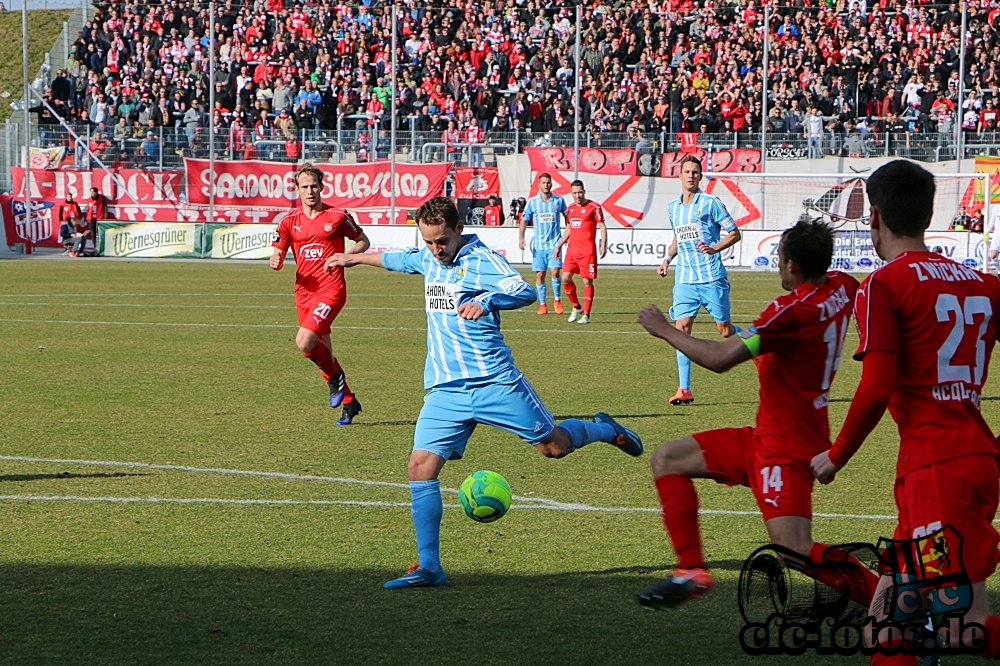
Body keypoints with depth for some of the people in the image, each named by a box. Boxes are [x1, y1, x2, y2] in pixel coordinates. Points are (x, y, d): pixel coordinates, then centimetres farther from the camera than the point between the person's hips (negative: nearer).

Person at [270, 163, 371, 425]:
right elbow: (278, 255, 8)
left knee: (304, 342, -23)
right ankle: (349, 402, 24)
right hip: (304, 292, 5)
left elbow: (363, 241, 9)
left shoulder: (338, 216, -1)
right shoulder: (289, 221, 7)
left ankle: (335, 375, 3)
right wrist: (276, 261, -18)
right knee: (322, 353, 9)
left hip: (331, 289, -5)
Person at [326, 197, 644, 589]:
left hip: (494, 381, -5)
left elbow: (524, 292, -27)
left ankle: (605, 430, 39)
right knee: (421, 465, -10)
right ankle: (428, 566, -7)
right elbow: (396, 259, 34)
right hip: (444, 390, 5)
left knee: (554, 446, 5)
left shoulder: (482, 260, -11)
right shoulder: (428, 260, 11)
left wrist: (486, 301, -46)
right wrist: (355, 258, 48)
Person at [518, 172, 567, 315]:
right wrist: (521, 238, -5)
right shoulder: (532, 202, 1)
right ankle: (542, 304, 12)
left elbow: (567, 217, 15)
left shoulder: (559, 200, 2)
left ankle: (556, 300, 6)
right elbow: (524, 220, 5)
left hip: (554, 243, -1)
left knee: (555, 271, -14)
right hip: (538, 244, 1)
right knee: (540, 275, 2)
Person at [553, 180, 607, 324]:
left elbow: (602, 227, -5)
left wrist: (603, 245, -16)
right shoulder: (570, 208, 14)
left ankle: (586, 315, 1)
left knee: (587, 281, -4)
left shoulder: (594, 207, -4)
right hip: (572, 250, 6)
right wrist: (559, 246, 20)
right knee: (566, 277, -3)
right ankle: (576, 307, 15)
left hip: (587, 251, -6)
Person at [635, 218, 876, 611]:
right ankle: (691, 570, 8)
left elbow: (719, 359, -27)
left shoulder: (794, 311, -24)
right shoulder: (841, 288, 2)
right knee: (666, 460, 12)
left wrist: (664, 330, -12)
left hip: (786, 447, -10)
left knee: (796, 551, -19)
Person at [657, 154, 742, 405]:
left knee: (725, 329, -1)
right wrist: (668, 257, 13)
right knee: (682, 326, -8)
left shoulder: (710, 203, -4)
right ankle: (684, 389, -9)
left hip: (712, 278, -4)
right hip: (685, 279, 4)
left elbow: (734, 233, -2)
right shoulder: (672, 208, 13)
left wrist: (715, 248, -17)